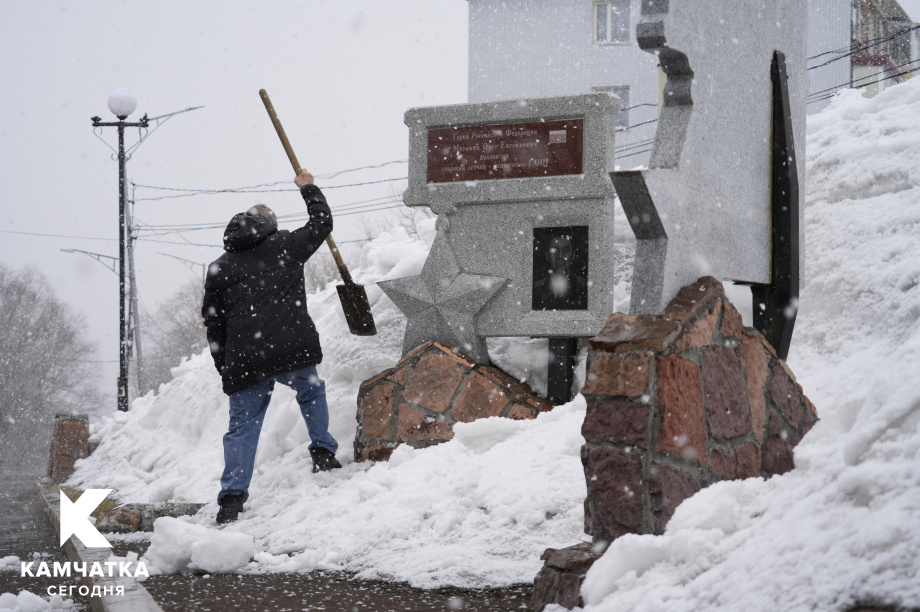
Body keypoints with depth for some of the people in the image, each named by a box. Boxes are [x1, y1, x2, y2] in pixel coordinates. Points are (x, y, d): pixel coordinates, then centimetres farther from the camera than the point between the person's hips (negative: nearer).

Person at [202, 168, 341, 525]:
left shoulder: (219, 267, 15)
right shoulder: (286, 245, 10)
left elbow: (213, 322, 13)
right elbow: (322, 222, 24)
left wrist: (224, 367, 20)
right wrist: (308, 188, 40)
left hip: (244, 360, 1)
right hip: (293, 349, -1)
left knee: (242, 426, 5)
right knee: (311, 393, 28)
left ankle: (232, 496, -3)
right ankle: (323, 452, 25)